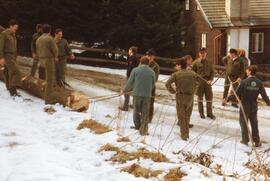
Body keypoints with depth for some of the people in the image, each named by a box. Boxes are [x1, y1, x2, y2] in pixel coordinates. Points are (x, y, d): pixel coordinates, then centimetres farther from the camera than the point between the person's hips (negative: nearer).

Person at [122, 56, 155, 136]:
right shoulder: (152, 72, 2)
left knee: (136, 111, 18)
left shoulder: (135, 70, -2)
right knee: (145, 113, 6)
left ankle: (137, 125, 29)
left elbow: (130, 82, 1)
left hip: (137, 94, 0)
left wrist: (125, 90, 16)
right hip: (147, 95, 0)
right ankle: (143, 130, 5)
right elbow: (153, 85, 8)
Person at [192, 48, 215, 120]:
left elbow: (212, 72, 6)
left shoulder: (209, 63, 2)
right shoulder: (196, 62, -4)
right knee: (200, 98, 8)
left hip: (207, 82, 2)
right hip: (199, 82, -2)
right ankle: (201, 113, 19)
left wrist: (210, 80, -9)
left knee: (209, 97, 4)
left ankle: (209, 113, 15)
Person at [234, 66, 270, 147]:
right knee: (254, 124, 14)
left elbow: (237, 93, -16)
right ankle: (257, 141, 18)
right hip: (254, 106, 3)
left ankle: (245, 140, 19)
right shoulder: (259, 83, -7)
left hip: (244, 106, -3)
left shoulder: (244, 82, -18)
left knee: (243, 123, 13)